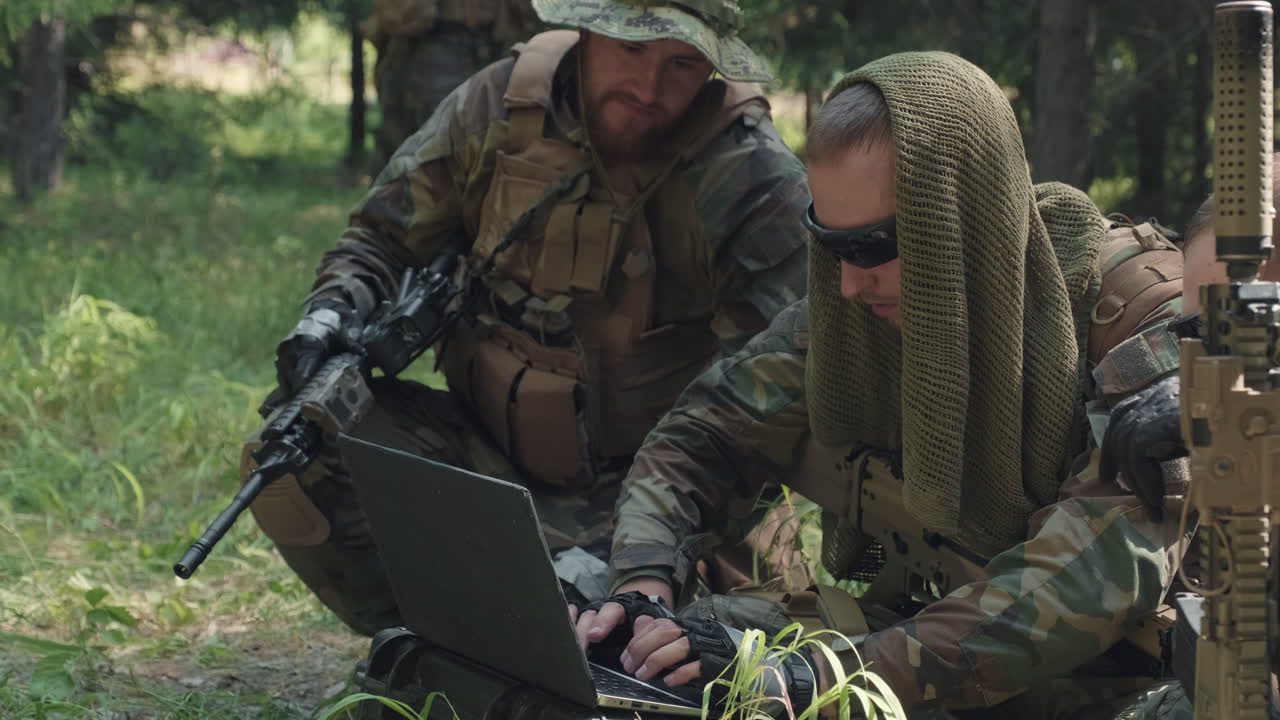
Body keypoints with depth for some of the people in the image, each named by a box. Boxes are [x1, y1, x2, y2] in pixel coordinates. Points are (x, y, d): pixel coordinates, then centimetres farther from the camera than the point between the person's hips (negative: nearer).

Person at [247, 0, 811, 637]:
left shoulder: (751, 179, -16)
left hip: (637, 488, -4)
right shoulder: (502, 106, -4)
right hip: (489, 454, 4)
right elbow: (384, 239, 10)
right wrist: (336, 311, -15)